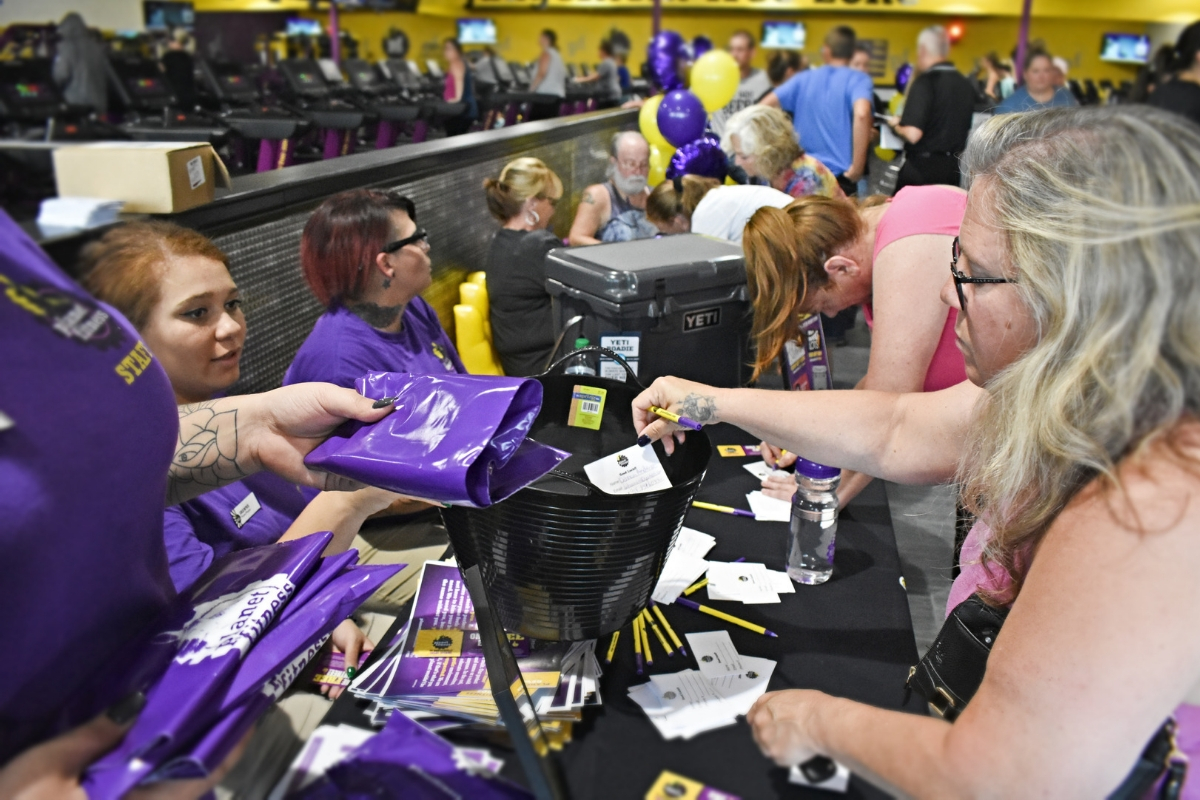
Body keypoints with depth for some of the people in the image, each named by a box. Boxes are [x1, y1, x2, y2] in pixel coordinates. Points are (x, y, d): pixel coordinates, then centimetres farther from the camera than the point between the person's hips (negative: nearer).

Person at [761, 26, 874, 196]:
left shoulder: (804, 79, 10)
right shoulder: (859, 80, -2)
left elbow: (765, 106, 4)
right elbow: (861, 114, -22)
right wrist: (856, 168, -18)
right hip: (839, 175, -4)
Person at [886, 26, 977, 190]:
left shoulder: (925, 83, -13)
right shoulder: (966, 85, 8)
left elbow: (913, 134, -20)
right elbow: (968, 132, 17)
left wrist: (895, 125, -1)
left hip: (922, 169, -7)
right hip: (955, 168, 7)